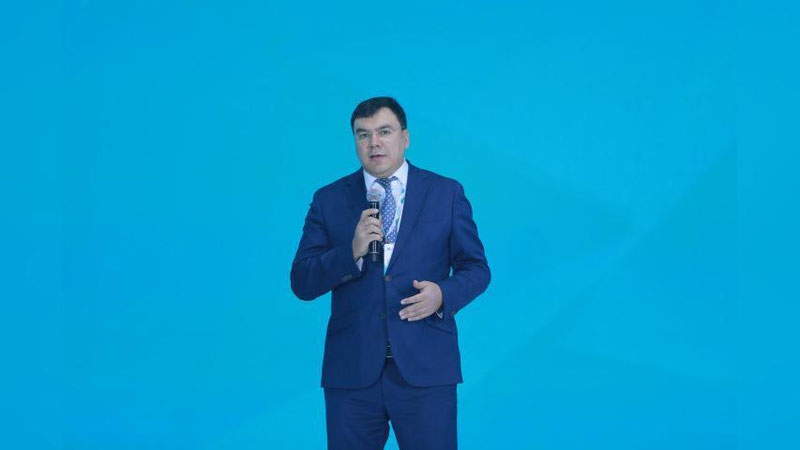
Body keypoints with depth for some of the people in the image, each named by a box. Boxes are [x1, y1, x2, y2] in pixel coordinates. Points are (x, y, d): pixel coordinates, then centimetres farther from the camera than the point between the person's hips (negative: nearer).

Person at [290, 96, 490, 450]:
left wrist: (443, 294, -13)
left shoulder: (446, 193, 6)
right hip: (351, 371, 1)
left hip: (426, 368, -1)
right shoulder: (329, 200, 7)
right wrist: (352, 251, -15)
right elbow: (301, 283, 1)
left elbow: (476, 268, 8)